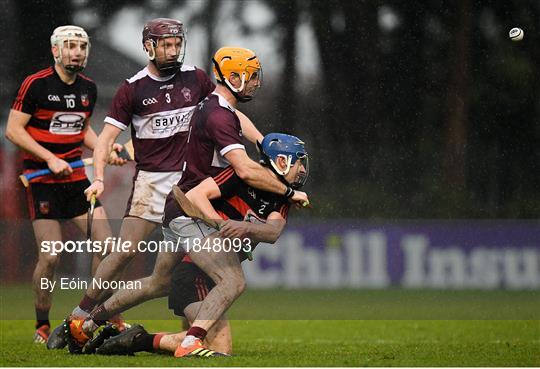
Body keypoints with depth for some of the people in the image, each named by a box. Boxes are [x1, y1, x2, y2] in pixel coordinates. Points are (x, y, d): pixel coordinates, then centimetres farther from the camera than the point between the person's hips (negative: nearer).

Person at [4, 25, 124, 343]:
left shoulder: (88, 88, 8)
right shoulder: (36, 85, -10)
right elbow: (13, 129, -10)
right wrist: (50, 159, -17)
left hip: (76, 176, 6)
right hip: (42, 180, -6)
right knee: (50, 256, -10)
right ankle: (42, 326, 6)